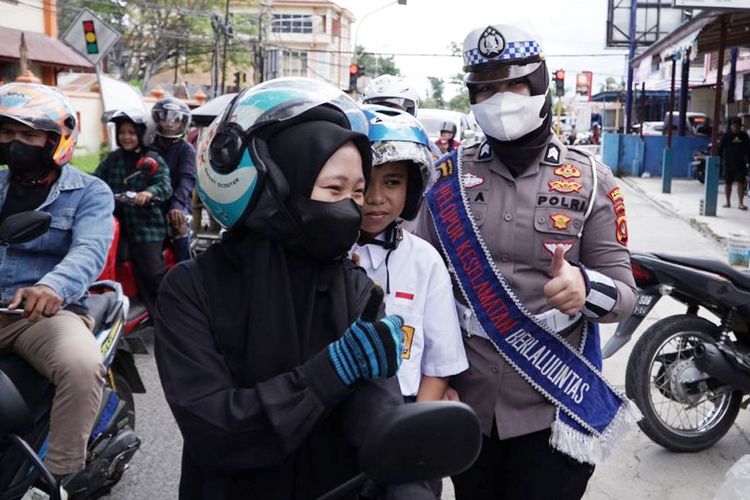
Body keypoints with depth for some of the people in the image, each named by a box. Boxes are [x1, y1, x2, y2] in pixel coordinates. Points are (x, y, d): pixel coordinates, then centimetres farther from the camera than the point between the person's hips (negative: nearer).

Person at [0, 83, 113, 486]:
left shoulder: (89, 193, 4)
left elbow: (90, 251, -15)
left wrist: (53, 288, -37)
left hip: (47, 311, -4)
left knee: (82, 367, -33)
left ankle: (60, 476, -19)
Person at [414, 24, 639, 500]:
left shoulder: (589, 179, -3)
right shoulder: (449, 176, 1)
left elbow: (625, 292, -4)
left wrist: (584, 287, -27)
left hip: (555, 408, -2)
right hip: (466, 403, 2)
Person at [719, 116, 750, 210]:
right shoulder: (726, 136, -1)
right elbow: (720, 149, -2)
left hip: (740, 163, 1)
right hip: (728, 163, -1)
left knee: (740, 182, -7)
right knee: (727, 183, 7)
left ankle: (740, 203, -7)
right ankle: (728, 202, 19)